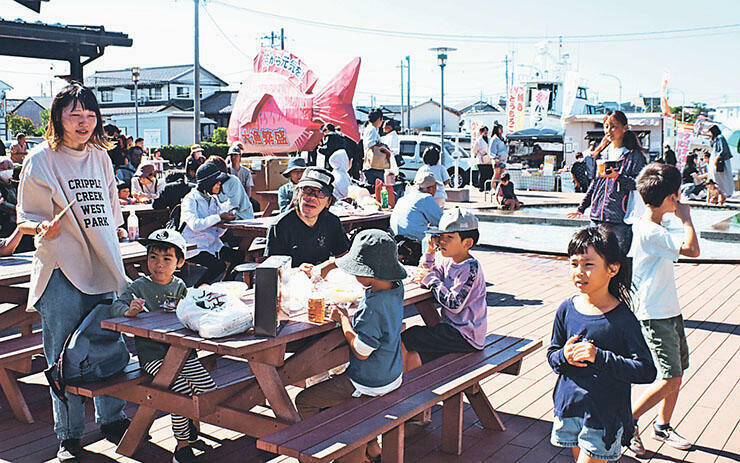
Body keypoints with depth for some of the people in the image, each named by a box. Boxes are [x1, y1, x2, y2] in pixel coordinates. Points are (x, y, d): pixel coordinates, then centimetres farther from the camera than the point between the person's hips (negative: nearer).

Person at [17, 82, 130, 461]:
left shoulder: (101, 157, 12)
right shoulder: (41, 160, -3)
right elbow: (25, 219, -1)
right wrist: (43, 228, -23)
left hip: (103, 269, 5)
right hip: (62, 272, -4)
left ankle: (111, 419, 26)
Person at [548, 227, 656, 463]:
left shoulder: (622, 318, -14)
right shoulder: (567, 309, -1)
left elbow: (646, 371, -16)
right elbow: (552, 354, 9)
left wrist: (600, 357, -24)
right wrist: (563, 357, -14)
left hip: (604, 415, -4)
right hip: (568, 407, 5)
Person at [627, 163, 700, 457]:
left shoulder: (651, 227, 10)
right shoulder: (650, 232, -22)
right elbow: (692, 250, -28)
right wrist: (686, 218, -16)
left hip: (670, 310, 10)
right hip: (655, 315, -10)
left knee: (677, 372, 14)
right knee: (670, 378, -10)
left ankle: (663, 426, 29)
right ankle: (628, 421, 5)